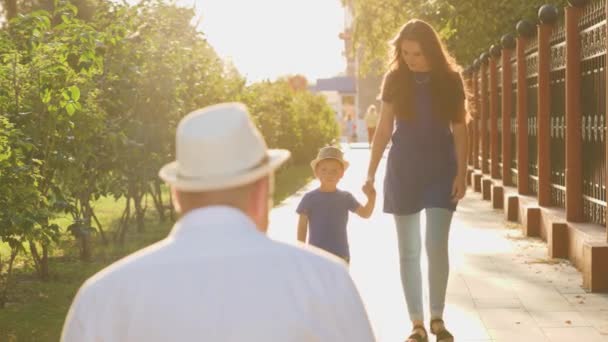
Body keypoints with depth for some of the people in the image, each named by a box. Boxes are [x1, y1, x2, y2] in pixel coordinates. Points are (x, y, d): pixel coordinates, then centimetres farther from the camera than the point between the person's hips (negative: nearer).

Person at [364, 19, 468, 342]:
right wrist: (370, 173, -2)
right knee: (408, 251, 2)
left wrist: (461, 173, -7)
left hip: (441, 169, -1)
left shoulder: (449, 79, -4)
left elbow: (459, 130, 0)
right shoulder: (394, 80, -3)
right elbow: (384, 130, 2)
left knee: (436, 246, -8)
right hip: (403, 169, 1)